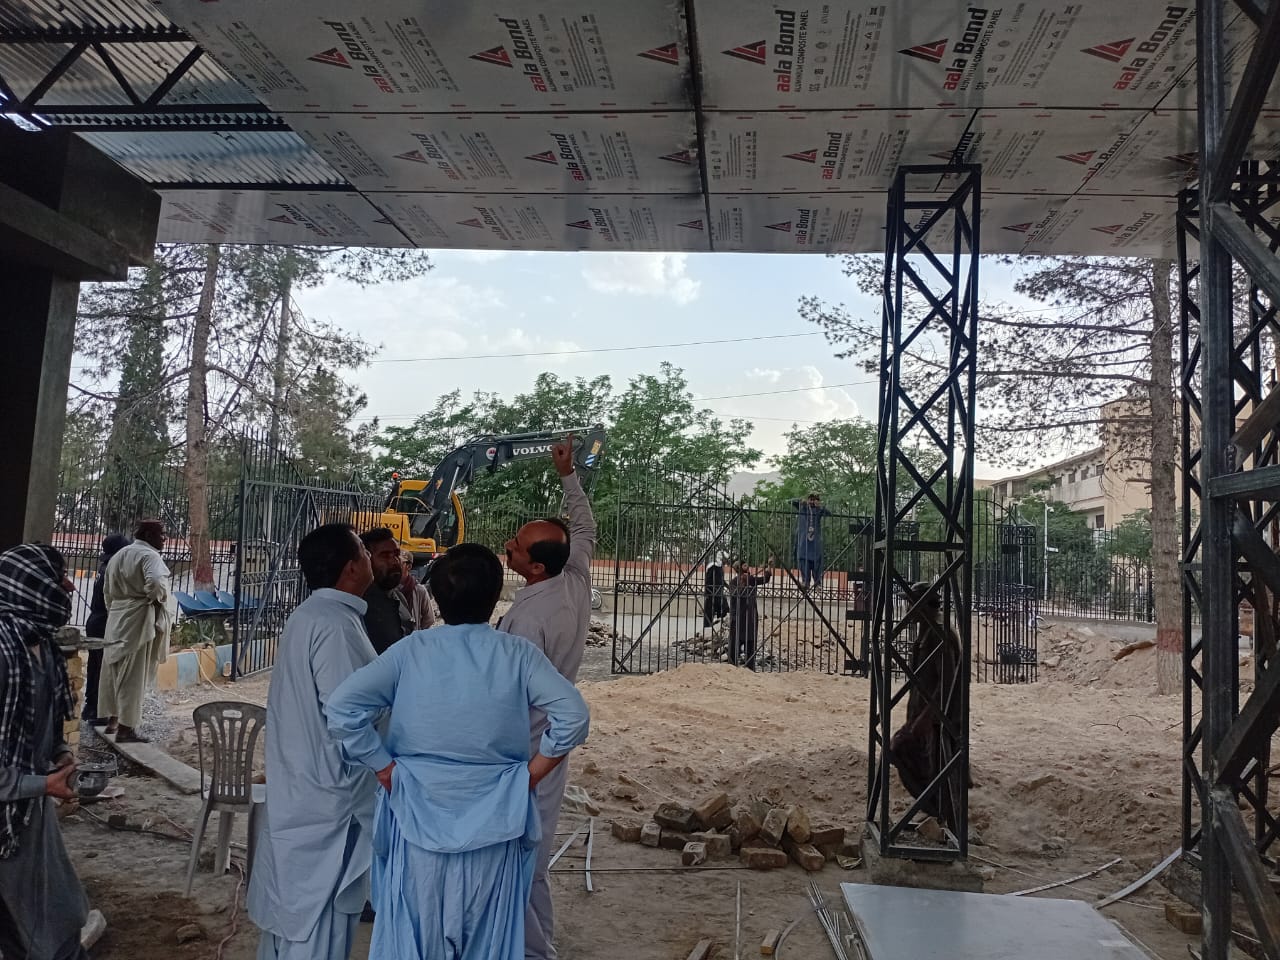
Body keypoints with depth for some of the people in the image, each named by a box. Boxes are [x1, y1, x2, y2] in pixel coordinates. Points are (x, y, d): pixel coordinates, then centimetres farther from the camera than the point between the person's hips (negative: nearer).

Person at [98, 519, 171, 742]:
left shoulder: (118, 555, 16)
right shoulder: (149, 555, -14)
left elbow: (107, 590, 20)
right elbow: (155, 582, -33)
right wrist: (157, 598, -14)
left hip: (116, 619, 9)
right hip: (138, 619, -9)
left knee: (115, 671, 17)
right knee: (133, 675, -3)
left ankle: (113, 719, 28)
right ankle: (125, 727, 0)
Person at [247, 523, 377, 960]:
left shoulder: (309, 614, 8)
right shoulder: (335, 625, -23)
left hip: (300, 789, 10)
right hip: (328, 795, -10)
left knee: (294, 904, 22)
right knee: (318, 923, 2)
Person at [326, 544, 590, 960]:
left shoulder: (410, 651, -6)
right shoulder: (518, 653, -8)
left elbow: (342, 708, -13)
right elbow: (573, 715, -16)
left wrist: (384, 767, -4)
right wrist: (531, 773, -5)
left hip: (420, 819, 1)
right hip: (492, 828, 0)